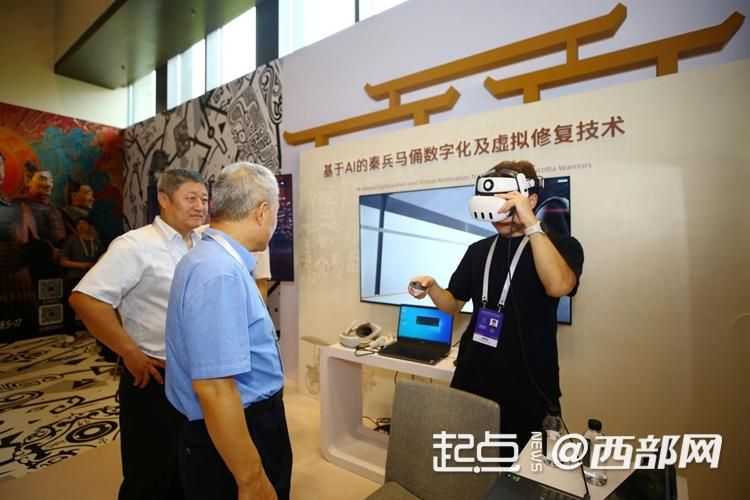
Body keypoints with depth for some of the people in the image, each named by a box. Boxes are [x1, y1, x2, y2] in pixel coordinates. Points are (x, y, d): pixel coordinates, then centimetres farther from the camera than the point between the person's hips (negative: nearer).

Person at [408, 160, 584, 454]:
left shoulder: (563, 246, -6)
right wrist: (432, 287, -10)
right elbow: (454, 305, 10)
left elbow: (558, 286, -28)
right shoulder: (478, 250, 7)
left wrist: (531, 223, -28)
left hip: (526, 387, -4)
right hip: (471, 379, 4)